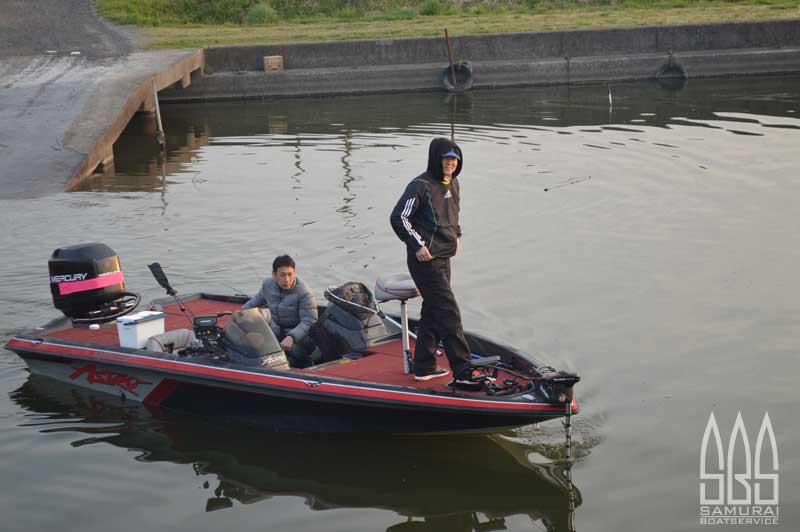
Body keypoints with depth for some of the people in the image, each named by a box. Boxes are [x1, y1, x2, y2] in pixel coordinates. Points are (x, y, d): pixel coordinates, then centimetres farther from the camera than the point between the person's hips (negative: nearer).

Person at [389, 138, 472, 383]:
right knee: (448, 313, -10)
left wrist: (456, 235, 16)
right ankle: (463, 371, -8)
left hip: (443, 258, 9)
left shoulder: (452, 184, 11)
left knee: (432, 312, 14)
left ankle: (423, 367, 24)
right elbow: (398, 218, -16)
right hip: (425, 260, -9)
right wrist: (418, 245, -17)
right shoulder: (421, 185, -16)